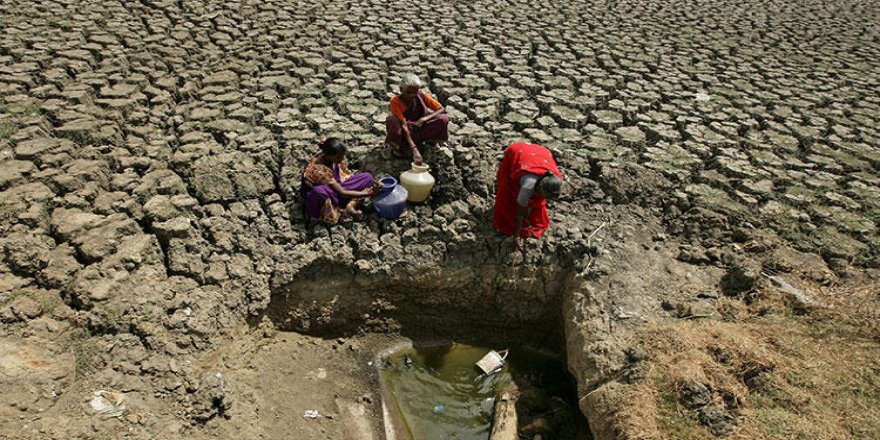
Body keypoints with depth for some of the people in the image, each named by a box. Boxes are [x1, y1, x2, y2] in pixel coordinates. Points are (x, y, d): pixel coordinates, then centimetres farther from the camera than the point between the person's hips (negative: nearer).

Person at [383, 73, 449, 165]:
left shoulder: (421, 95, -11)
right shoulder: (396, 101, -21)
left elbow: (441, 109, -9)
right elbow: (403, 125, -29)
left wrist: (425, 118, -29)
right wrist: (414, 150, -39)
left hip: (420, 129, 3)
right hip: (405, 133, -3)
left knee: (443, 119, -21)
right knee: (392, 120, -35)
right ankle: (391, 146, -6)